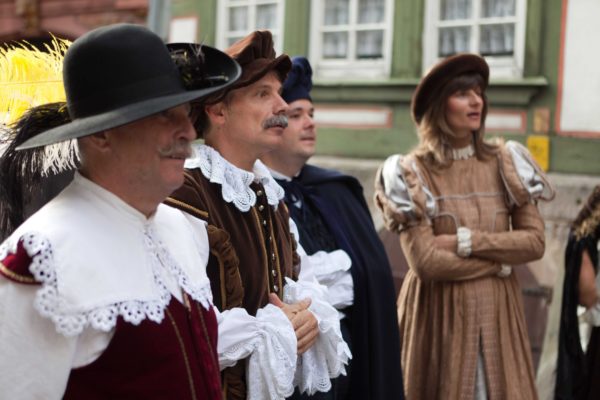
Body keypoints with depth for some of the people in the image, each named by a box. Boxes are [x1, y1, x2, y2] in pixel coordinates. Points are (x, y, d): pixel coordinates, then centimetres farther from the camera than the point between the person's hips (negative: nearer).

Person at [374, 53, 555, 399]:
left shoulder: (505, 164, 4)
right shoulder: (412, 174, -7)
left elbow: (535, 242, -2)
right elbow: (425, 261, -15)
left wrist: (467, 241, -13)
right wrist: (500, 262, -7)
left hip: (498, 311, 3)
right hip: (439, 314, -3)